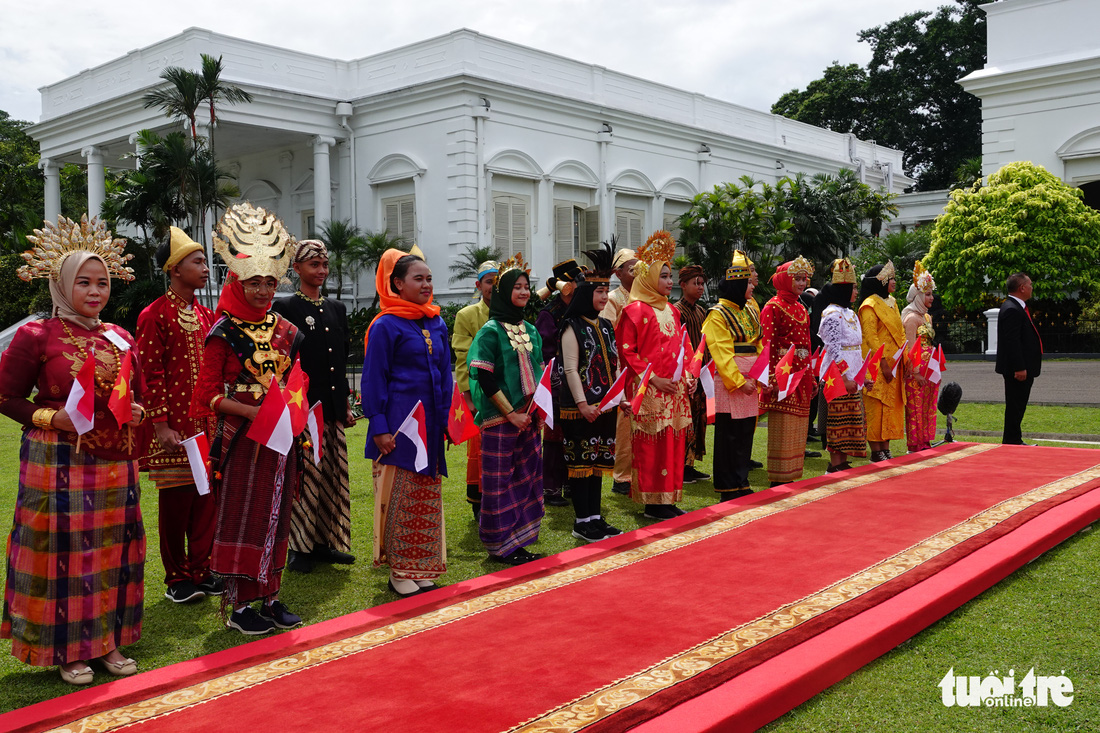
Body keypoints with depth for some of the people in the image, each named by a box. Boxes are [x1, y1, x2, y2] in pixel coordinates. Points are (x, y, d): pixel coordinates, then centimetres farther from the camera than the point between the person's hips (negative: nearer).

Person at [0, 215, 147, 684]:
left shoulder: (120, 338, 10)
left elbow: (137, 395, 21)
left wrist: (137, 414, -1)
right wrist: (51, 418, -15)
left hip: (114, 465, 5)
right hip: (60, 464, -5)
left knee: (114, 548, 9)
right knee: (63, 550, 0)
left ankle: (108, 641, 22)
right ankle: (68, 650, 16)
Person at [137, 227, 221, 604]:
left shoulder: (206, 315, 13)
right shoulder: (154, 315, -7)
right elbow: (151, 374, -11)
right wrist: (161, 425, -15)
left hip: (208, 424, 6)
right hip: (175, 426, -6)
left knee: (207, 495, 9)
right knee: (176, 498, 3)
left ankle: (201, 570, 20)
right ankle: (177, 578, 15)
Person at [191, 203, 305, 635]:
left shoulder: (284, 330, 10)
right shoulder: (224, 333, -7)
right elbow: (208, 393, -10)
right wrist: (252, 411, -19)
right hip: (241, 438, -5)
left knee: (276, 515, 11)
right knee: (241, 518, 2)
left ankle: (270, 596, 23)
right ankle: (238, 605, 12)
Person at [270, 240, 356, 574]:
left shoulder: (336, 308, 15)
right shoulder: (286, 308, -4)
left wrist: (346, 404, 15)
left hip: (333, 408, 6)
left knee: (333, 477, 10)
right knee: (305, 477, -2)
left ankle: (325, 542, 20)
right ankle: (300, 547, 9)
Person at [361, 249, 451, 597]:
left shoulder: (437, 325, 10)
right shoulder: (385, 326, -8)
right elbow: (374, 380, -8)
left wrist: (447, 419, 9)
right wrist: (380, 428, -13)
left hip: (430, 425, 6)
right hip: (399, 424, -6)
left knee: (428, 497, 11)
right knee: (399, 497, 1)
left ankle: (422, 570, 22)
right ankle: (399, 572, 12)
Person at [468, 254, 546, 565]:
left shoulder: (530, 330, 12)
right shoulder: (491, 331, -9)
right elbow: (485, 378, -14)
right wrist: (511, 413, -14)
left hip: (527, 417, 7)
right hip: (500, 418, -7)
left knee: (527, 476, 10)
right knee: (500, 480, 0)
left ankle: (517, 541, 21)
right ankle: (499, 545, 11)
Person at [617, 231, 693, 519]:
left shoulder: (671, 311, 16)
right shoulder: (635, 310, -7)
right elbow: (626, 351, -12)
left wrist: (686, 377, 8)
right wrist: (653, 379, -16)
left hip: (674, 390, 7)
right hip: (649, 392, -7)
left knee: (673, 444, 8)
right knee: (651, 445, -4)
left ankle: (667, 499, 16)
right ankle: (652, 502, 3)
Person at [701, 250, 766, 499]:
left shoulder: (749, 311, 15)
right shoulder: (717, 315, -9)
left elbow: (758, 347, 16)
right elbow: (721, 354, -15)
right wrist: (738, 381, -19)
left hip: (750, 384, 8)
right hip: (728, 384, -8)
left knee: (746, 434, 12)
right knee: (728, 437, -1)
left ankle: (742, 485, 21)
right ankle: (728, 491, 6)